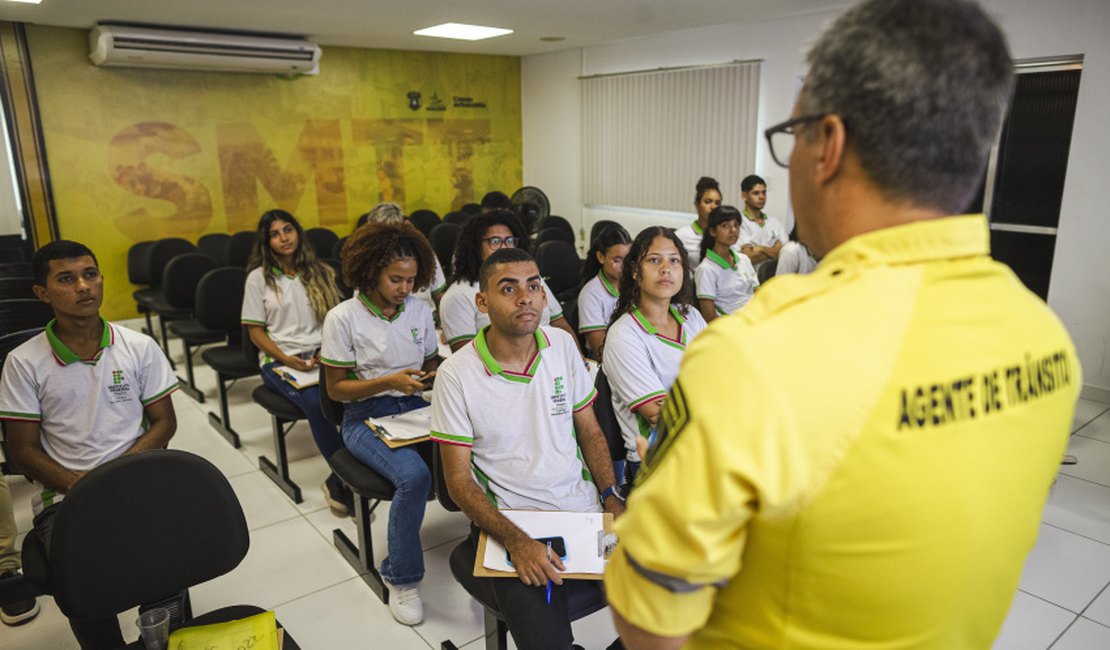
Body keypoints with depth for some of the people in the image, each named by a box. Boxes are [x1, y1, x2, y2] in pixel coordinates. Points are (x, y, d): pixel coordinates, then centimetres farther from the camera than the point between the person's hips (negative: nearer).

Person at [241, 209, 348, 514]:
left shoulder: (320, 272, 12)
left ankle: (338, 480, -19)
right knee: (315, 403, -34)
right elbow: (255, 331, 2)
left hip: (321, 354, 3)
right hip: (279, 360, -2)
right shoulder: (258, 278, 4)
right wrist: (286, 359, -14)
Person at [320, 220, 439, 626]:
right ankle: (402, 578, -8)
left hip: (414, 408, 4)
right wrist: (389, 382, -18)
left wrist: (434, 376, -8)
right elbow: (336, 388, -3)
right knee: (414, 476, -32)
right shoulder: (343, 318, -7)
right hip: (366, 416, -4)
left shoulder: (419, 310, 6)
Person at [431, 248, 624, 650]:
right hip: (511, 524, -3)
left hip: (585, 510, 4)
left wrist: (612, 498, -3)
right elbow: (458, 480, -8)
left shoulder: (562, 345, 2)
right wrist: (516, 541, -21)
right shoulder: (456, 375, -10)